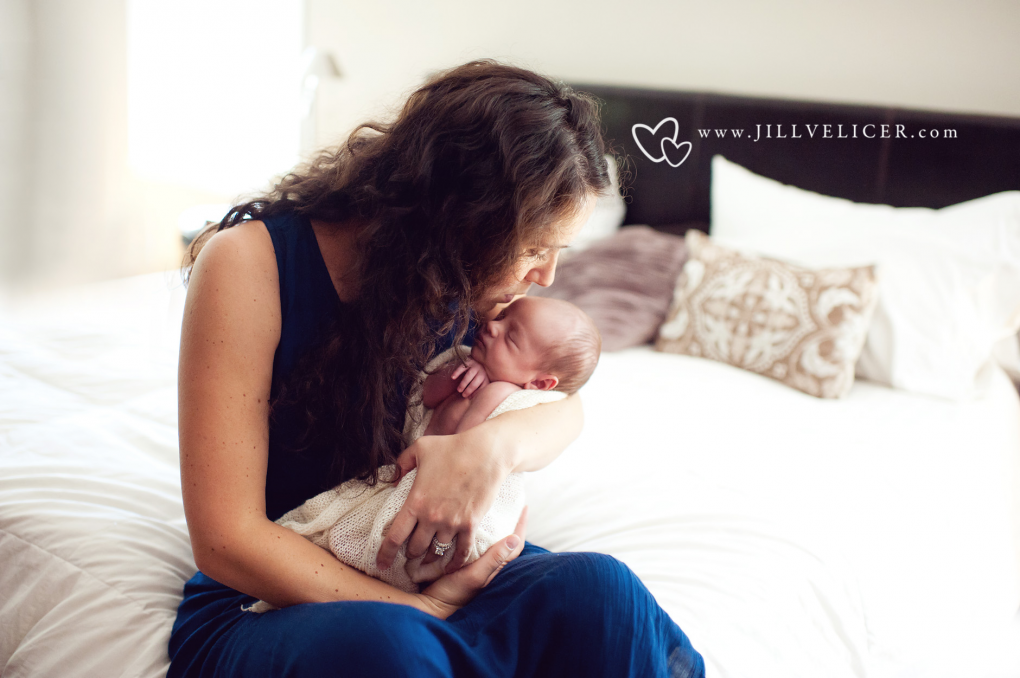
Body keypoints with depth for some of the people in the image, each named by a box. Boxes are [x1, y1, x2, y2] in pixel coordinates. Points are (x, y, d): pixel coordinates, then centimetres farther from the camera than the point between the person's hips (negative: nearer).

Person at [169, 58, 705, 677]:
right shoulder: (250, 261, -20)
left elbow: (563, 406, 5)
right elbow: (226, 540, -21)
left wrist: (494, 444, -20)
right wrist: (423, 609, -24)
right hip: (269, 601, -4)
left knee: (597, 587, -25)